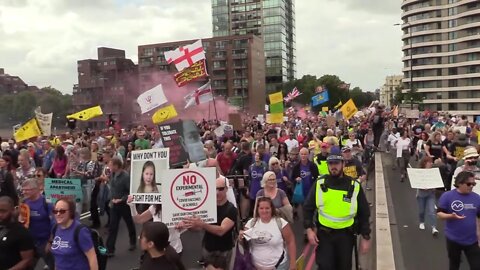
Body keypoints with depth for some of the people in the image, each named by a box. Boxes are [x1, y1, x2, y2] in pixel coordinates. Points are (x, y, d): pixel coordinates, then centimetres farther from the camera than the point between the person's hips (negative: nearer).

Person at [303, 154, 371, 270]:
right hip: (324, 233, 0)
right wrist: (309, 229, -8)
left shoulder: (354, 186, -7)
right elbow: (308, 208, 2)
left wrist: (365, 237, 1)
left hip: (346, 234, 0)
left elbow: (364, 213, 2)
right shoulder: (319, 184, -5)